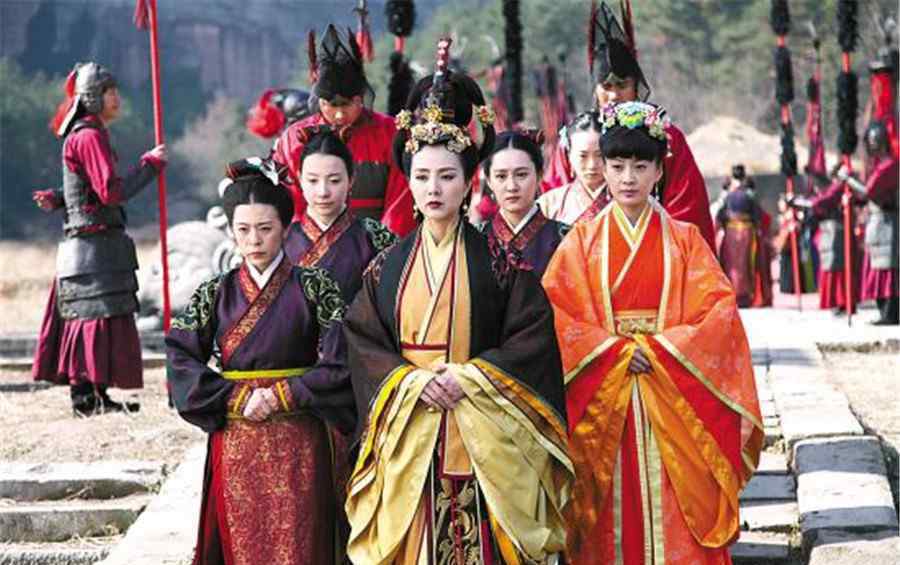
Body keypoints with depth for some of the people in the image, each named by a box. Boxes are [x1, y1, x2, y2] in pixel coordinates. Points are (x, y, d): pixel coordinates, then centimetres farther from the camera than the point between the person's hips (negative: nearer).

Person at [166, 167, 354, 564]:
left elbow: (338, 362, -9)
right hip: (235, 446, 2)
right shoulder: (215, 293, 4)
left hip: (297, 446, -2)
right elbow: (179, 357, -4)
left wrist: (281, 396, -13)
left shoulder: (314, 287, -2)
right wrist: (236, 399, -13)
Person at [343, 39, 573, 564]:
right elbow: (363, 342, 4)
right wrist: (412, 381, -12)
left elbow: (534, 334, -6)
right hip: (407, 441, 2)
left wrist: (467, 376, -14)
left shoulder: (496, 261, 1)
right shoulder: (388, 267, 8)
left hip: (482, 443, -2)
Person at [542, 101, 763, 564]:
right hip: (603, 404, 0)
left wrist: (659, 351, -13)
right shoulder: (583, 239, 6)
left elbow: (720, 310, -2)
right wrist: (615, 351, -13)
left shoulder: (684, 239, 6)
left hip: (673, 404, 0)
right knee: (612, 524, 0)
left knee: (676, 524, -4)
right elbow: (553, 309, -3)